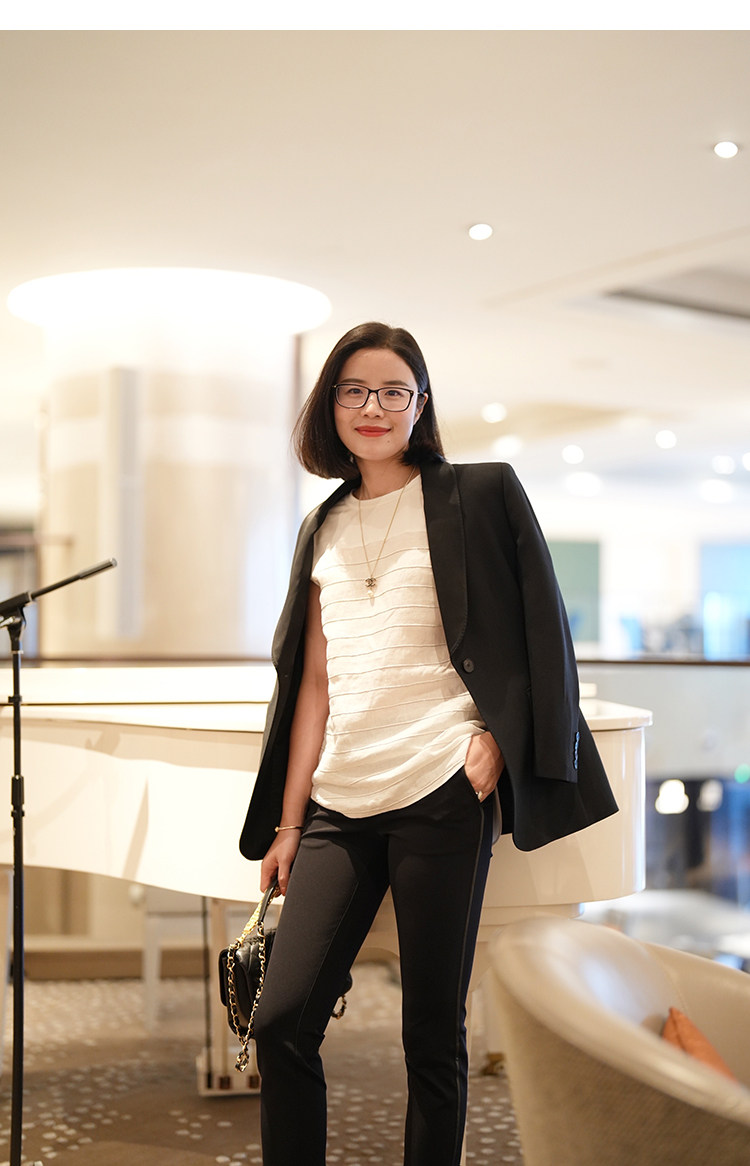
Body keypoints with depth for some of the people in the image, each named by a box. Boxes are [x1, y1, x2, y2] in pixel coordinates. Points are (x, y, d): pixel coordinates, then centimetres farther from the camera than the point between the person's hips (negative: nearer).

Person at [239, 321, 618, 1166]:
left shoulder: (479, 494, 3)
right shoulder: (325, 528, 17)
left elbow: (537, 635, 2)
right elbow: (314, 682, 15)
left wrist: (497, 740, -11)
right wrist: (287, 821, 11)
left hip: (443, 789, -4)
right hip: (340, 803, 4)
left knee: (433, 1034, 1)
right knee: (281, 1023, -2)